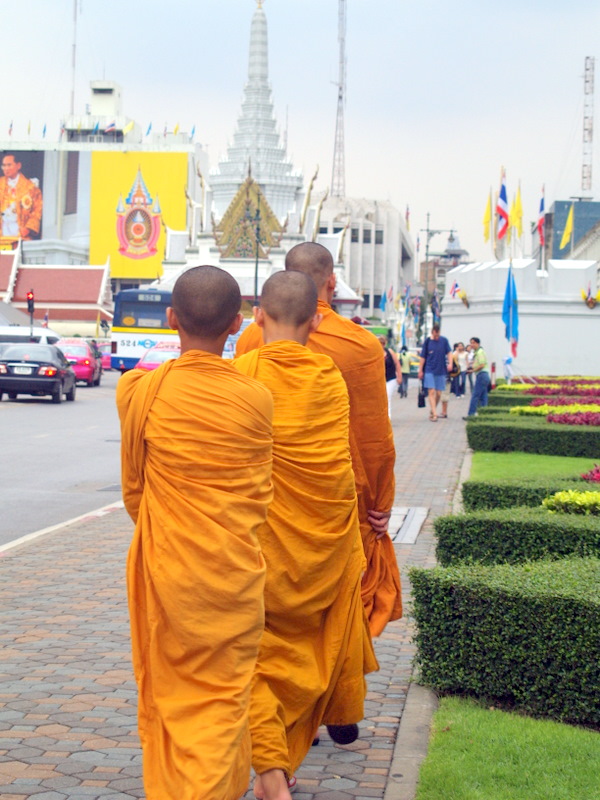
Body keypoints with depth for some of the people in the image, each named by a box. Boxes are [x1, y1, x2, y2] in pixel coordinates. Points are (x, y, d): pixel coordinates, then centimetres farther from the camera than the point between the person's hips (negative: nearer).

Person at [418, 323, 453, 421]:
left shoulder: (444, 340, 2)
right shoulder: (427, 341, -1)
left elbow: (449, 352, 2)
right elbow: (422, 357, 4)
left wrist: (450, 363, -16)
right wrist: (420, 370, 4)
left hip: (441, 371, 2)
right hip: (429, 370, -2)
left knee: (438, 393, 7)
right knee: (431, 392, -12)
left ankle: (432, 411, 26)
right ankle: (434, 414, -16)